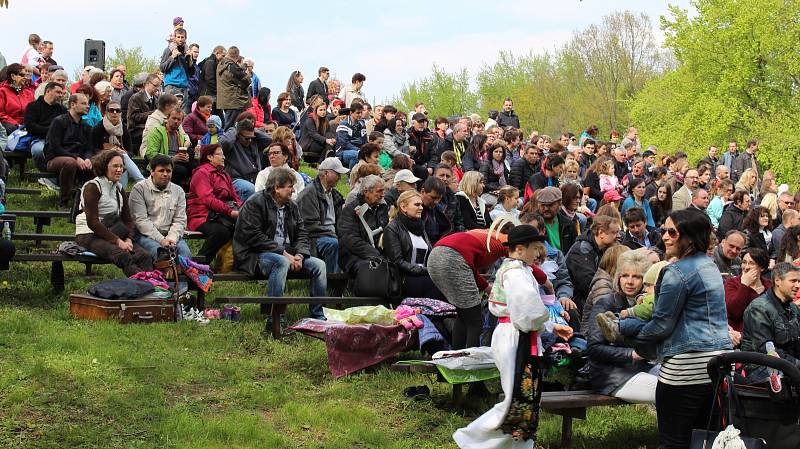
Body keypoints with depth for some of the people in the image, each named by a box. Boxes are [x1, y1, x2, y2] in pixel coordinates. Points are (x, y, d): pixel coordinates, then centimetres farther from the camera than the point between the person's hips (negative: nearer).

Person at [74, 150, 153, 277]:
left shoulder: (119, 190, 17)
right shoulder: (92, 187, -5)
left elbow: (128, 219, 12)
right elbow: (92, 222, -14)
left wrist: (128, 239, -10)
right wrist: (117, 241, -18)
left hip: (112, 234, 7)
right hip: (89, 236, -7)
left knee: (145, 256, -22)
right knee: (123, 256, -35)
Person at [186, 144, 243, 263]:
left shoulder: (224, 174, 24)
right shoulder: (202, 173, -3)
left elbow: (235, 197, 19)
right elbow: (208, 199, -16)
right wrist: (230, 211, -22)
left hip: (219, 216, 7)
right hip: (201, 217, -7)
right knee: (221, 231, -36)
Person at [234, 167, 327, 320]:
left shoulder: (292, 206, 15)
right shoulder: (255, 203, -9)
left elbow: (301, 233, 12)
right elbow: (254, 237, -18)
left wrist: (300, 254, -10)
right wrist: (283, 253, -21)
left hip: (287, 254, 7)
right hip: (256, 255, -7)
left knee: (318, 265, -8)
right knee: (282, 262, -37)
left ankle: (318, 316, -2)